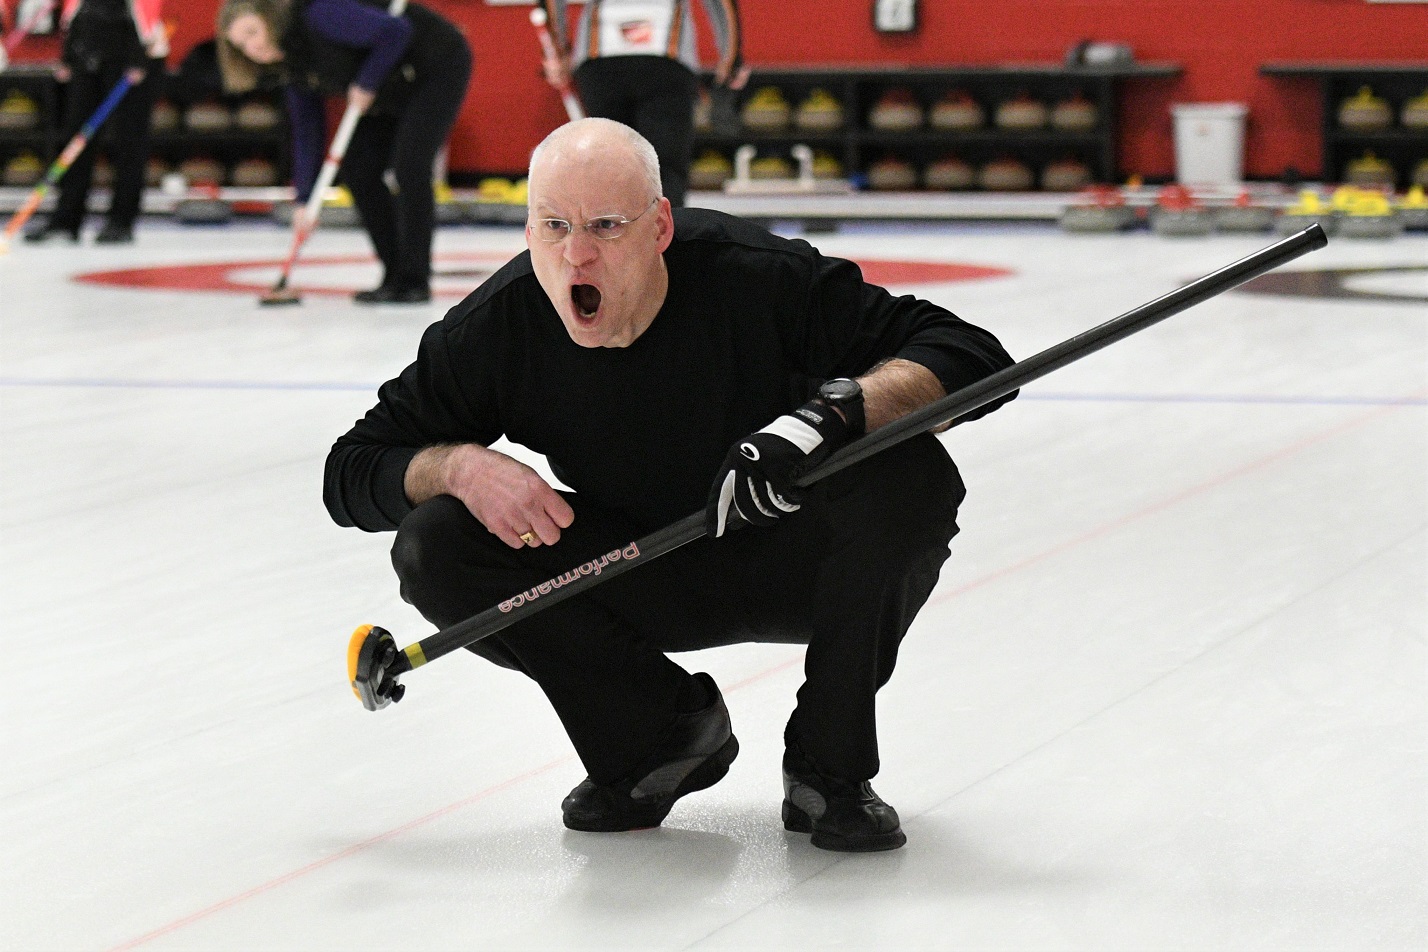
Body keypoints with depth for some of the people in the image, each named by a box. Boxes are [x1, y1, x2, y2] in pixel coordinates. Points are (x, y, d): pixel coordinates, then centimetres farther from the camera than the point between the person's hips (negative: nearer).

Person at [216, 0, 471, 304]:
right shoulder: (290, 65, -2)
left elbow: (395, 31, -33)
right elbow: (306, 127, 1)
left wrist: (366, 83, -24)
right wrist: (305, 196, -5)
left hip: (440, 65, -9)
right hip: (395, 91, 9)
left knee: (409, 166, -20)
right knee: (357, 171, 1)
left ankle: (415, 281, -13)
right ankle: (396, 277, 9)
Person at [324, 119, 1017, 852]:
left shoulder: (758, 277, -28)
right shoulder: (495, 328, -17)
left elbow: (970, 355, -26)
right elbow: (351, 471, -8)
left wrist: (832, 411, -43)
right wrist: (461, 466, -29)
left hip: (789, 566, -2)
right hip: (638, 582, 3)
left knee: (908, 475, -33)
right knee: (434, 546, -20)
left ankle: (828, 770, -11)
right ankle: (665, 732, 0)